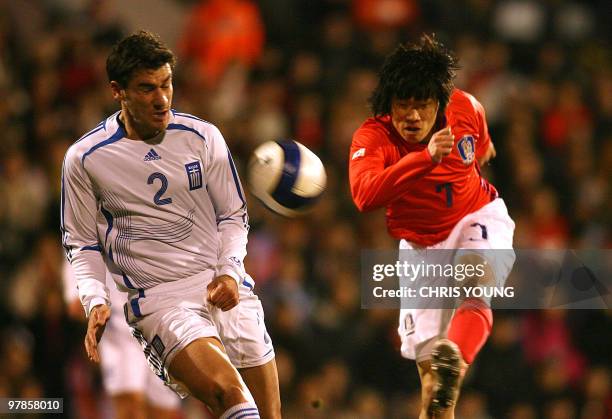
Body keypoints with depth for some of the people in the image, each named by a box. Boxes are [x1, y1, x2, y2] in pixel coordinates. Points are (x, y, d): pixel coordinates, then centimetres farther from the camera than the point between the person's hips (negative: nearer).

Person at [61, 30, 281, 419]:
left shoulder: (203, 137, 4)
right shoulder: (85, 158, 1)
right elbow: (82, 243, 10)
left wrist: (229, 272, -4)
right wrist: (96, 301, -6)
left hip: (221, 284, 3)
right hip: (155, 297, -3)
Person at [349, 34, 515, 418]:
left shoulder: (465, 109, -16)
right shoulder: (372, 138, -25)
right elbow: (364, 195, -46)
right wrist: (426, 157, -54)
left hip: (479, 217, 0)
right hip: (421, 244, 0)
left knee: (474, 286, -34)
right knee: (426, 355, -2)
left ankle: (455, 363, -56)